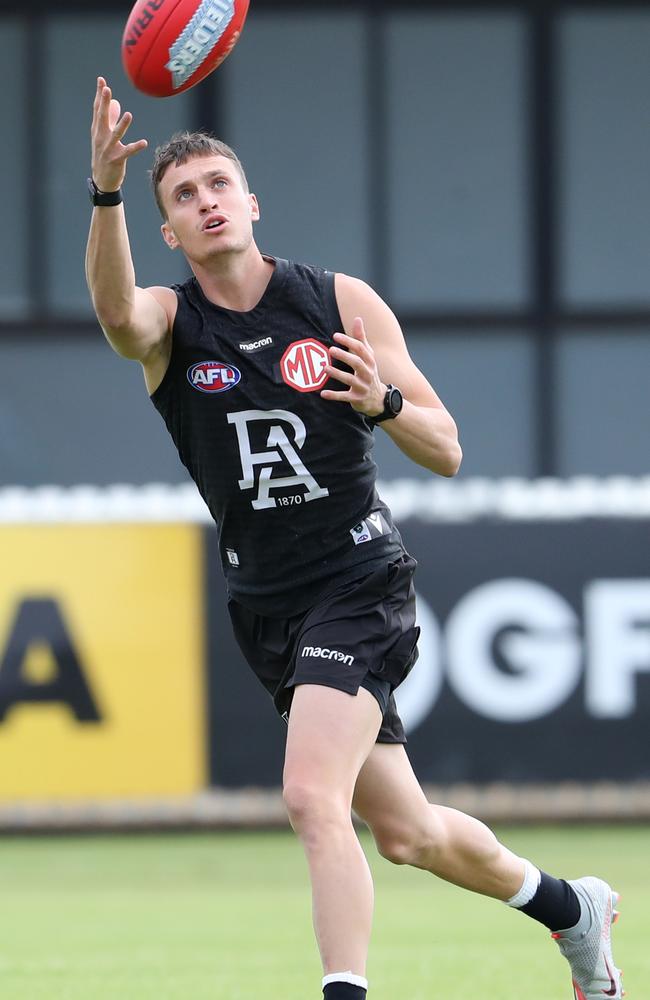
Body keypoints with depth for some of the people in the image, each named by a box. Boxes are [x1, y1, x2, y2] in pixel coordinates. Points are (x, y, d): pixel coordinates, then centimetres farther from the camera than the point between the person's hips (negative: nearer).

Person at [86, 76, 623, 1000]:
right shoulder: (170, 321, -2)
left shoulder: (342, 302, -4)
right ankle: (566, 906, 38)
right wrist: (107, 193, -47)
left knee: (312, 796, -26)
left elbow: (445, 453, -1)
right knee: (407, 834, 13)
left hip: (360, 582, -3)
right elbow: (116, 312, -30)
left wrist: (384, 401, -23)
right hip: (266, 605, 3)